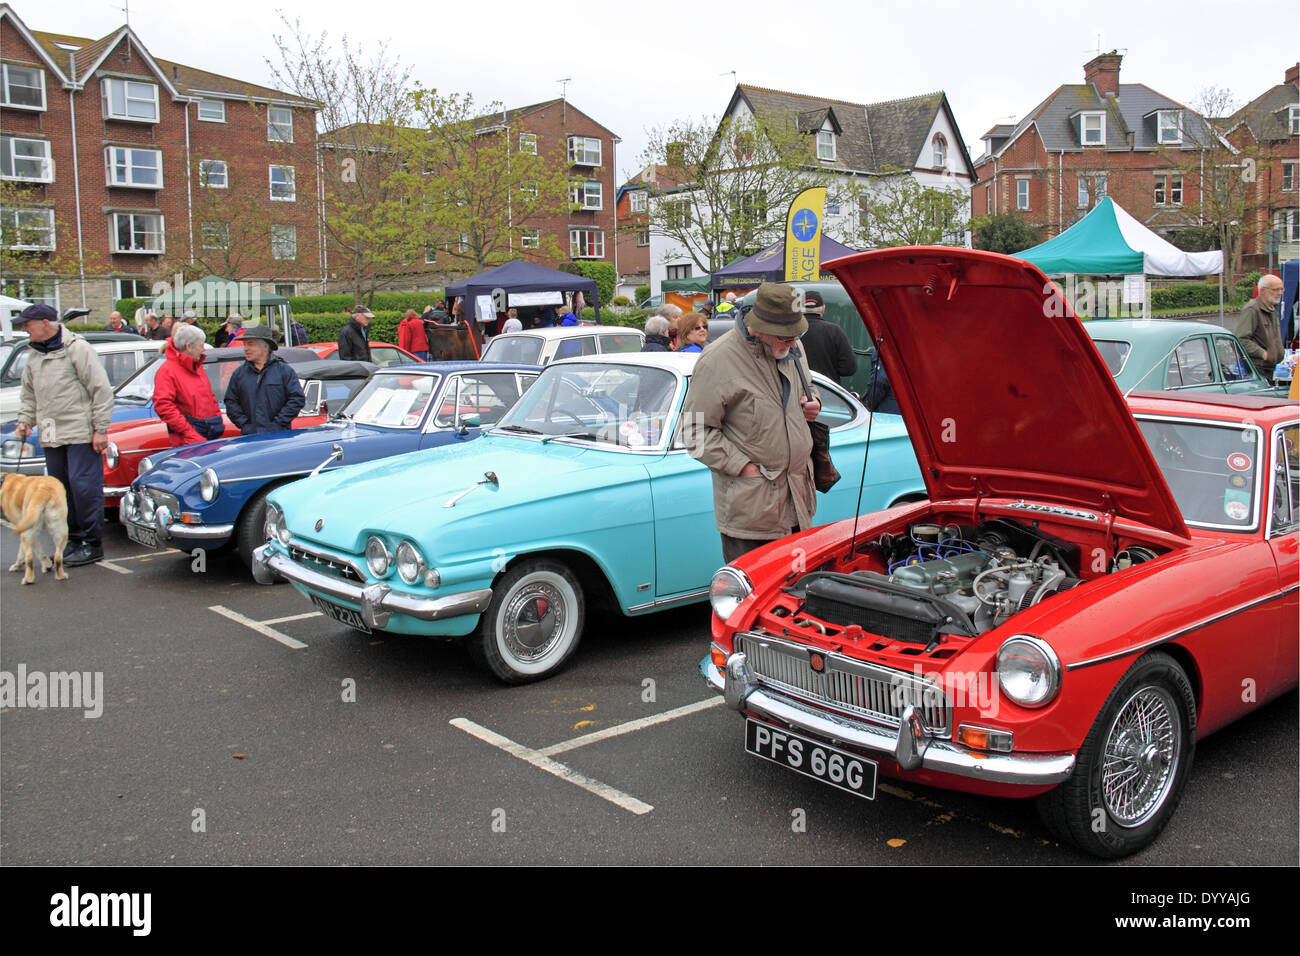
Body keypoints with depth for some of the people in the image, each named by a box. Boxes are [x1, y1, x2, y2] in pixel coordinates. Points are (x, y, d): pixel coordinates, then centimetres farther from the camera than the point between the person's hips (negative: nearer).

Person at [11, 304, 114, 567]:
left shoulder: (76, 348, -7)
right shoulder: (34, 356, 15)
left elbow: (101, 389, -10)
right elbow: (28, 394, 26)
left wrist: (100, 429, -12)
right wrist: (25, 420, 9)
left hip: (81, 435, -7)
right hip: (51, 436, 8)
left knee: (84, 487, -7)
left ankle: (92, 545, 1)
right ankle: (73, 540, 20)